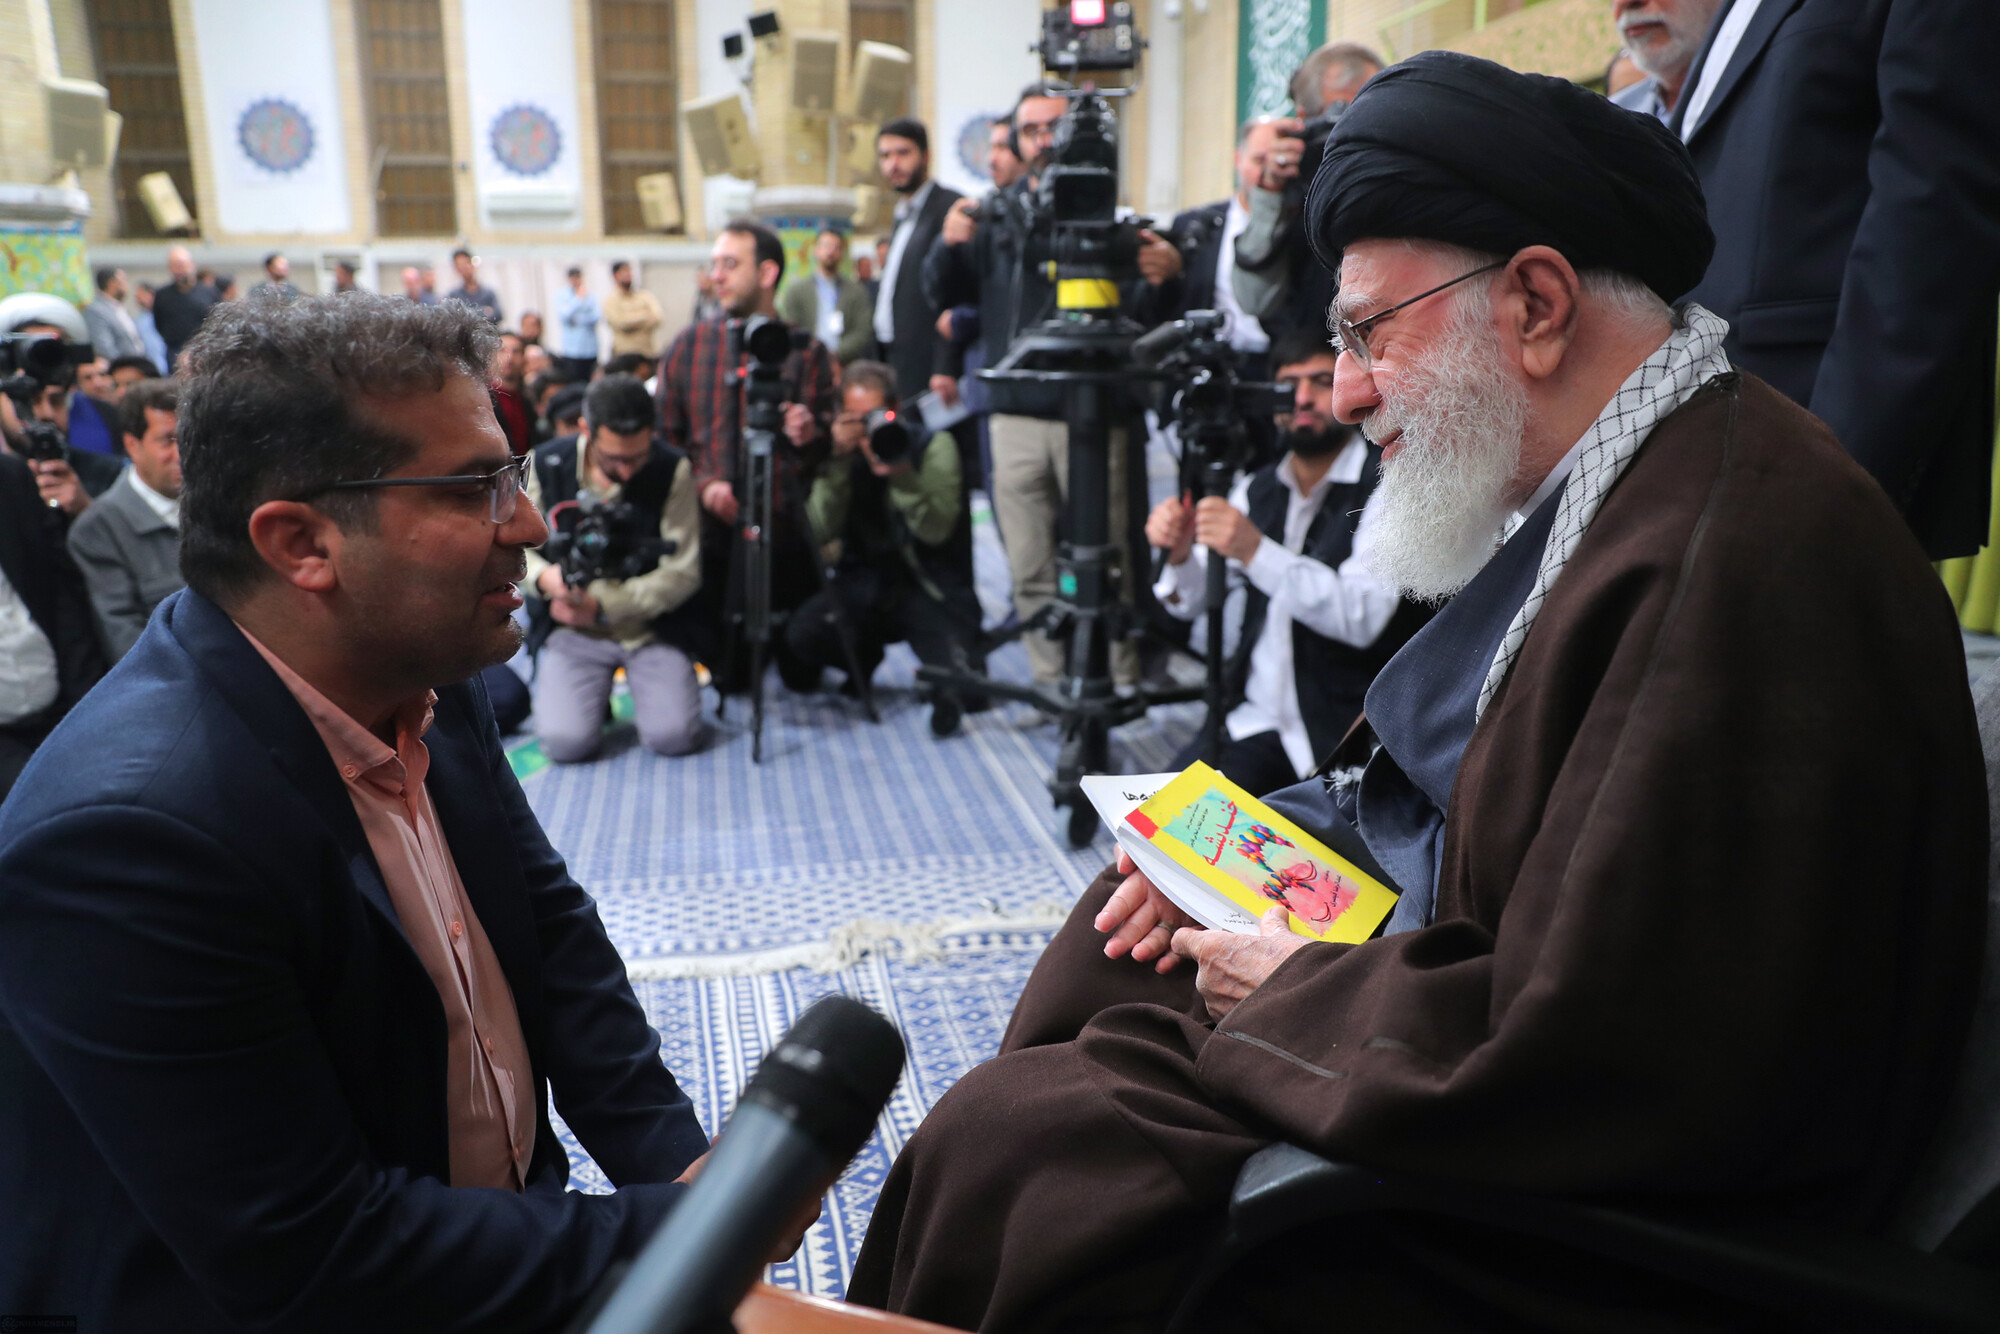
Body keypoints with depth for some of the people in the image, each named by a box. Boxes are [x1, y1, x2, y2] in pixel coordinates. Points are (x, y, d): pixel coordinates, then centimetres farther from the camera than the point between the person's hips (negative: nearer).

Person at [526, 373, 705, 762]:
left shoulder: (672, 469, -10)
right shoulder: (547, 464, -6)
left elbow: (683, 571, -9)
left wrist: (602, 607, -18)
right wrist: (544, 577, -20)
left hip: (653, 627, 0)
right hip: (573, 628, 1)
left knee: (673, 736, -19)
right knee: (564, 741, -20)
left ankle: (639, 680, 15)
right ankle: (598, 688, 15)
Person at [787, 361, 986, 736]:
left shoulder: (931, 446, -4)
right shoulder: (839, 453, 2)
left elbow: (937, 530, -17)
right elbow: (821, 532, -12)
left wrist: (901, 474, -30)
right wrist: (839, 462, -20)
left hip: (927, 585, -3)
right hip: (862, 582, 3)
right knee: (802, 633, -26)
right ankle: (864, 660, 8)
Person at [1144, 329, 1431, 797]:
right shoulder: (1257, 488, 10)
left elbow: (1363, 616, -24)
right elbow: (1191, 601, 7)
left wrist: (1255, 550, -34)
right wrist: (1180, 552, -16)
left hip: (1343, 737, -5)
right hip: (1254, 718, 5)